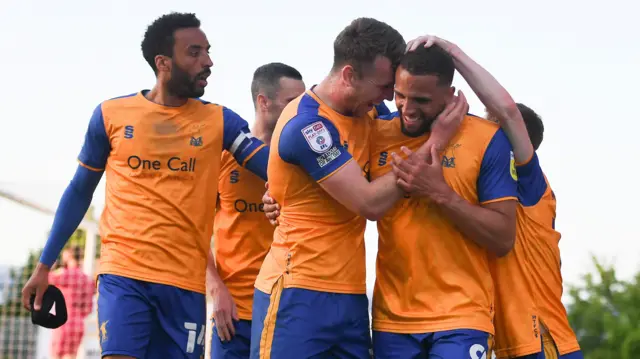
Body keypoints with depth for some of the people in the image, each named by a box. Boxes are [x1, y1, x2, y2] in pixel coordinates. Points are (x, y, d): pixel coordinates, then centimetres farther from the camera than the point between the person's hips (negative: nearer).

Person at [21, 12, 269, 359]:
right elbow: (79, 191, 12)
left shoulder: (218, 121, 4)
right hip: (123, 272, -1)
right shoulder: (111, 114, 4)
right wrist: (44, 265, 12)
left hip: (186, 281, 2)